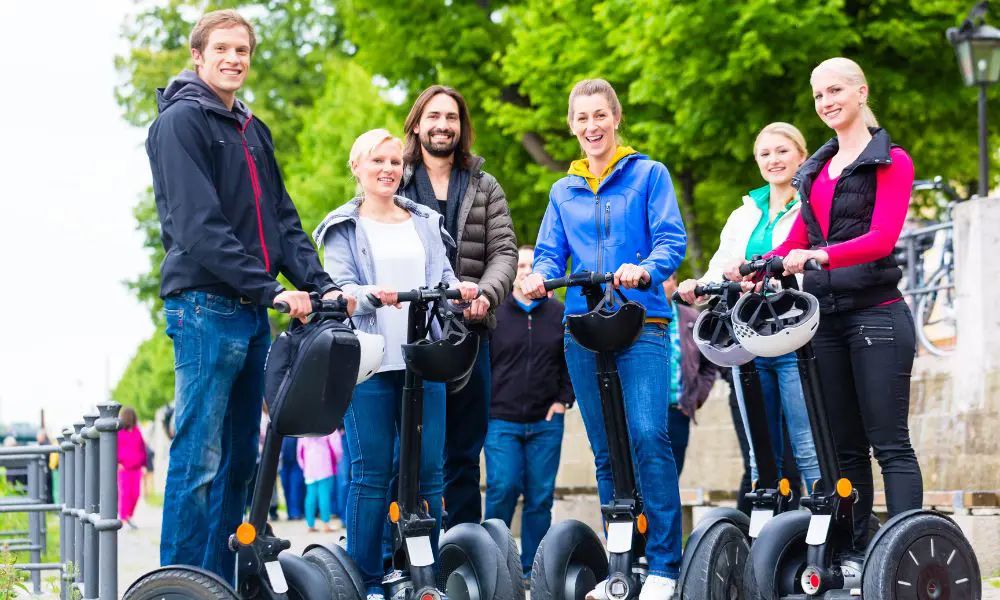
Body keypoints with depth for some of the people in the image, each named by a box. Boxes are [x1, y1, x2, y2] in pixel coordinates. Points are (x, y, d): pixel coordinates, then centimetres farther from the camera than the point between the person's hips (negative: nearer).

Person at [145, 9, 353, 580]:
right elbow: (199, 225, -15)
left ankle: (224, 583, 15)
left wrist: (322, 286, 1)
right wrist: (271, 289, -20)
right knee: (199, 458, -9)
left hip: (253, 313, 8)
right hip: (205, 306, -8)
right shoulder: (181, 120, -6)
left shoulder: (253, 130, 19)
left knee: (239, 458, 9)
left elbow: (283, 217, 17)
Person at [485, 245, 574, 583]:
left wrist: (564, 399, 7)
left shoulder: (560, 315, 8)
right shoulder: (493, 314, 3)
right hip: (502, 421, -2)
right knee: (503, 489, -13)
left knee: (540, 496, 2)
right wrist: (484, 406, 1)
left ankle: (532, 568, 10)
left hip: (546, 423, 2)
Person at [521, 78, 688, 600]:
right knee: (605, 451, 6)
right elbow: (550, 253, 14)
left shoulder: (649, 175, 6)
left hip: (641, 323, -4)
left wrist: (645, 269, -24)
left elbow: (672, 240, -3)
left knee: (647, 435, -18)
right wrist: (539, 277, -10)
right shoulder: (563, 191, 18)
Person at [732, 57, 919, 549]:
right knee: (844, 447, 6)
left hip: (876, 314, -6)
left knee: (891, 444, -9)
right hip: (826, 318, 6)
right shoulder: (817, 169, 20)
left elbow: (883, 238, -15)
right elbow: (797, 241, 16)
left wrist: (820, 256, -30)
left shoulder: (891, 161, -1)